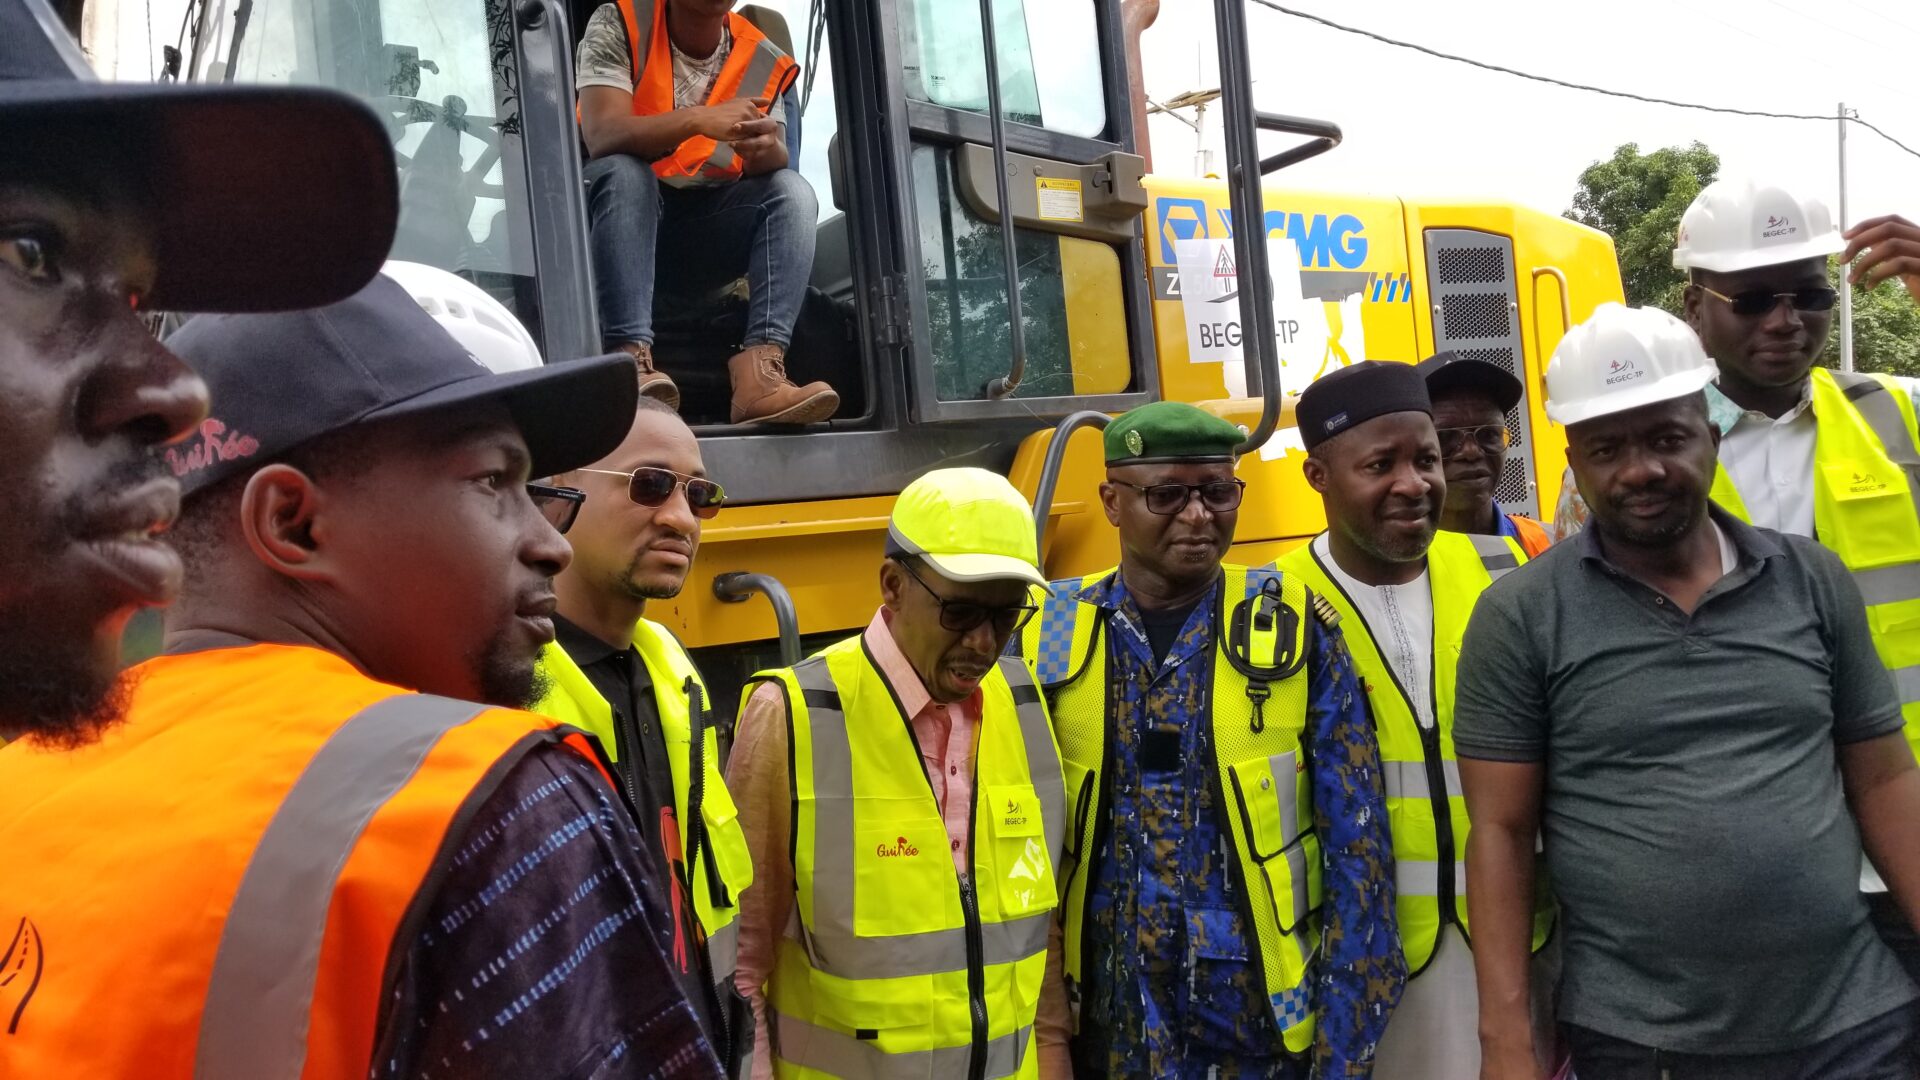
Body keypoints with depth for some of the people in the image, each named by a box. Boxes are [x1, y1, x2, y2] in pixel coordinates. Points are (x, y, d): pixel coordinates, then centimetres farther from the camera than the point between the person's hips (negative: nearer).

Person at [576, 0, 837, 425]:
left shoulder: (762, 59, 0)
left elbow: (775, 165, -12)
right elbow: (601, 135, -23)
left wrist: (768, 148, -36)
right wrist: (697, 120, -37)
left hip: (709, 225, 3)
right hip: (620, 208, -2)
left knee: (793, 191, -21)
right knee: (623, 170, -33)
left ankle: (759, 371, -40)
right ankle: (631, 362, -46)